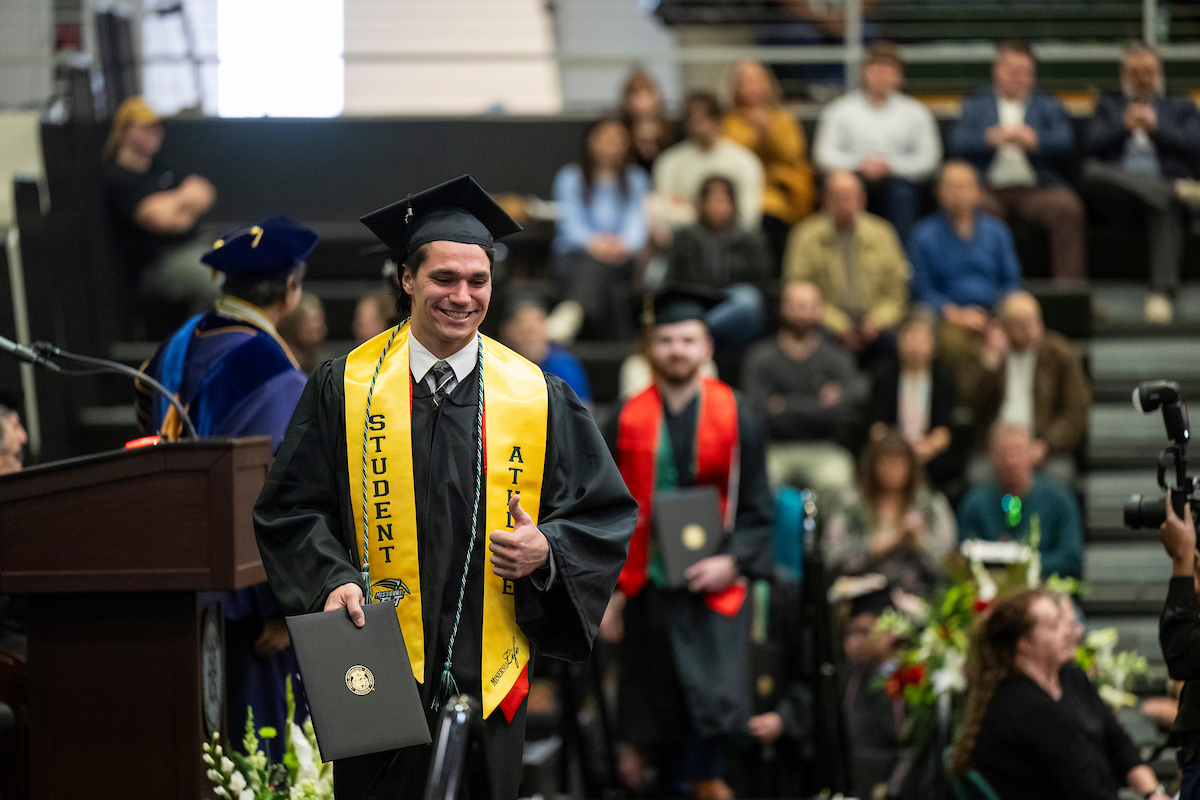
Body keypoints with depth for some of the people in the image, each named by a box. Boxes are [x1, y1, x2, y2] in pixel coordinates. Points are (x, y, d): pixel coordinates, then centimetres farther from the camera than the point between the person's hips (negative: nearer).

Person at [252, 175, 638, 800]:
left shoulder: (539, 398, 3)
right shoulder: (344, 387, 1)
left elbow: (607, 514, 6)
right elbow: (290, 508, 2)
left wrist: (546, 551, -13)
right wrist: (332, 579, -15)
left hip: (488, 681, 1)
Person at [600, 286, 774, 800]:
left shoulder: (734, 417, 0)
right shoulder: (627, 421, 3)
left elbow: (756, 507, 2)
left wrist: (733, 561, -14)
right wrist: (609, 589, 1)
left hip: (713, 587, -2)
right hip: (647, 586, 2)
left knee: (714, 702, -16)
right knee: (662, 715, 7)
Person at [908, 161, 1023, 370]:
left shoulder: (996, 230, 19)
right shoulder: (925, 234, 10)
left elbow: (1011, 282, 17)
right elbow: (923, 290, 6)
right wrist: (955, 313, -10)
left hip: (993, 314, 3)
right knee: (953, 342, -38)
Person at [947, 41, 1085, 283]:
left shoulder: (1049, 106, 23)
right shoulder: (975, 105, 21)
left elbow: (1066, 144, 5)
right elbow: (958, 144, 4)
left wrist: (1034, 140, -15)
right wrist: (992, 138, -15)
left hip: (1037, 189, 1)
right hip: (990, 189, -1)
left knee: (1068, 207, -32)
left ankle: (1069, 284, -28)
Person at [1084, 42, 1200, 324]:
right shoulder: (1109, 105, 28)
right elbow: (1092, 144, 10)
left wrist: (1156, 127, -3)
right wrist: (1124, 125, -5)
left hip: (1162, 187, -1)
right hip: (1118, 198, 1)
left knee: (1167, 209, -41)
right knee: (1091, 171, -35)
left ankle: (1162, 294, -54)